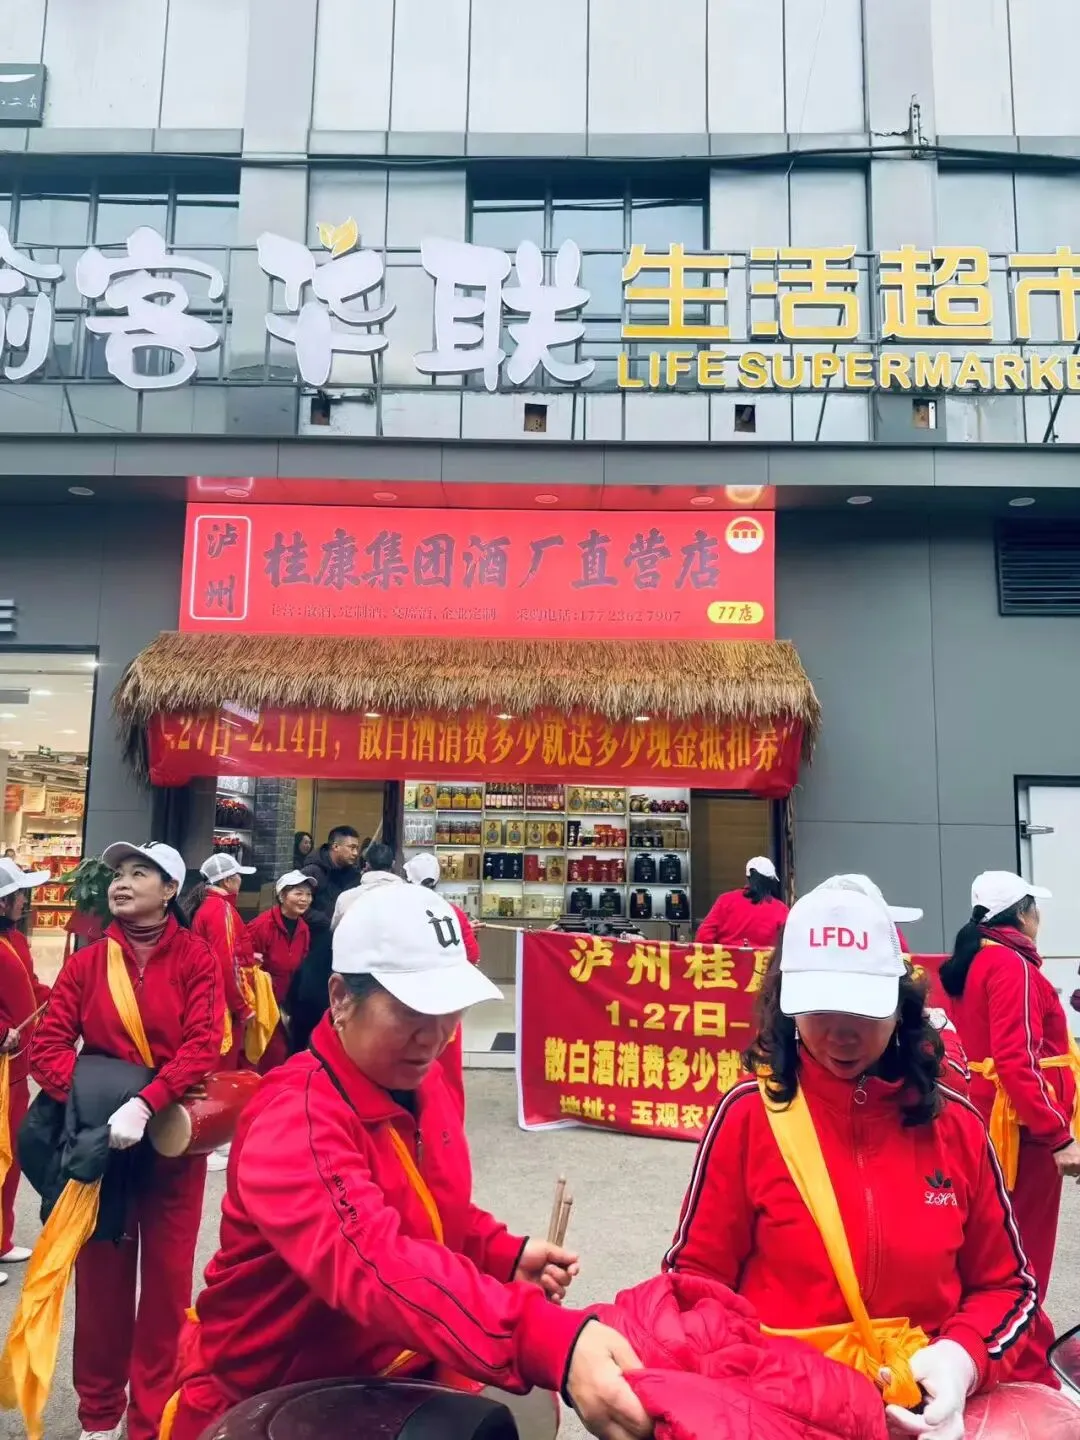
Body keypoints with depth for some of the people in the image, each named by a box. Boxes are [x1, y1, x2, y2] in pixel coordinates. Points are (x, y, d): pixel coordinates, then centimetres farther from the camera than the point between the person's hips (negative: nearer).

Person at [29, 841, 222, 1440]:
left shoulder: (196, 958, -7)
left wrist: (145, 1104, -28)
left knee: (166, 1281, 8)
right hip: (102, 1136, 2)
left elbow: (203, 1046, -16)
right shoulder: (86, 963, 1)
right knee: (101, 1277, 15)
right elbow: (45, 1046, -5)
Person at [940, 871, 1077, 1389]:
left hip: (991, 1113, 9)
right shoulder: (1011, 963, -16)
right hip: (1024, 1123, -9)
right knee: (1025, 1253, 0)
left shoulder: (972, 960, 12)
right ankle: (1026, 1376, 9)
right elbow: (1017, 1062, -23)